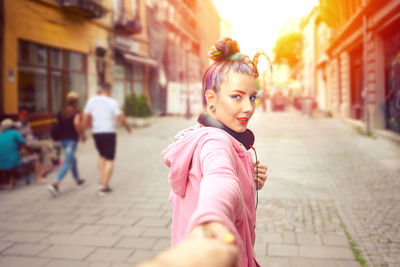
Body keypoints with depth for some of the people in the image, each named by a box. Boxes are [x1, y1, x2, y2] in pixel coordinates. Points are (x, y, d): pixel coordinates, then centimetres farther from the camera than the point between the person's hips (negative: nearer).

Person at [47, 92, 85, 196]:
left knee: (72, 159, 25)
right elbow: (76, 123, -27)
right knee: (67, 163, -10)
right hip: (72, 139, -7)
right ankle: (55, 184, -23)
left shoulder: (60, 114, 10)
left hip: (62, 139, 7)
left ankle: (77, 179, 39)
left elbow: (58, 126, 9)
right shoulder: (76, 113, -8)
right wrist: (81, 134, -16)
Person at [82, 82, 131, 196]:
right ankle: (104, 187, 2)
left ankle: (102, 182, 19)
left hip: (96, 132, 5)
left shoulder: (92, 101, 2)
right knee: (110, 160, 5)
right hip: (109, 133, -4)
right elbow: (121, 119, -9)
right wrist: (127, 126, 10)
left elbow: (85, 119, 2)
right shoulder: (112, 102, -9)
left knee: (102, 156, 25)